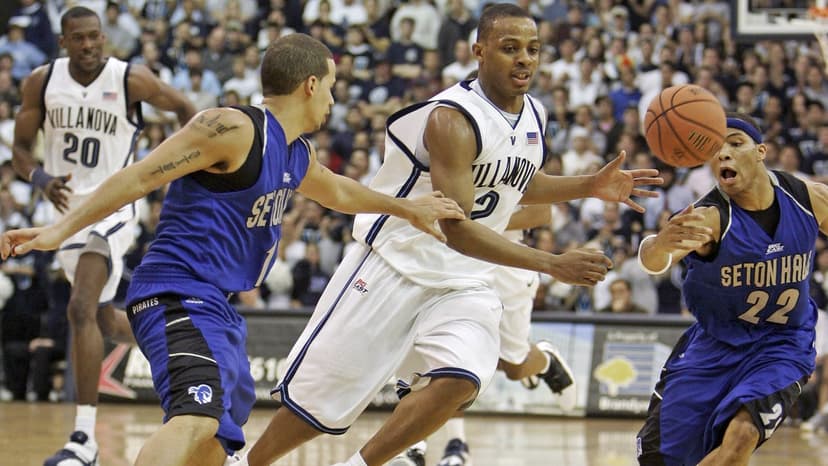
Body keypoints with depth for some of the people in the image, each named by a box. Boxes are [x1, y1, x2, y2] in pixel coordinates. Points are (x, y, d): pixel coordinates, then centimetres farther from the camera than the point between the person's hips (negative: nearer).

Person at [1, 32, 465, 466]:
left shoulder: (298, 155, 17)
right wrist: (60, 231, -22)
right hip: (179, 296, -11)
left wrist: (406, 207, 48)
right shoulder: (233, 129, -12)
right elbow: (138, 179, -16)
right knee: (197, 418, -33)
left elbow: (337, 191, 41)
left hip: (217, 306, 11)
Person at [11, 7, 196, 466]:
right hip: (67, 207, 5)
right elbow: (20, 150, 0)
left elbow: (182, 107, 5)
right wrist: (43, 180, -21)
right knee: (105, 320, 18)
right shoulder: (42, 82, -4)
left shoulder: (131, 80, -13)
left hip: (111, 208, -5)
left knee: (81, 309, -22)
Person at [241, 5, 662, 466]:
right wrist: (553, 264, -33)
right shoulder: (454, 119, -23)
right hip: (396, 266, -6)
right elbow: (457, 228, -29)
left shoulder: (534, 116, 2)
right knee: (320, 398, 1)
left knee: (458, 383, -22)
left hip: (463, 281, 6)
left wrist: (591, 186, 8)